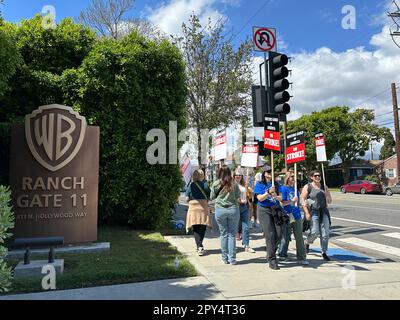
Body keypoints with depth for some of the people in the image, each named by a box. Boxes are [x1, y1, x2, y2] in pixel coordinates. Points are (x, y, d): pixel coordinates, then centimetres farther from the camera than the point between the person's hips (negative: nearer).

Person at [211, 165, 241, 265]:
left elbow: (212, 197, 7)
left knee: (223, 234, 8)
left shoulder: (216, 184, -4)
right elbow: (238, 196, 5)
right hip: (233, 209, 0)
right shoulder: (234, 183, -4)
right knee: (232, 235, 6)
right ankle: (232, 259, 8)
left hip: (220, 210, 0)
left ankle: (225, 258, 14)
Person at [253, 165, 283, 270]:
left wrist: (275, 195, -10)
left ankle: (270, 253, 24)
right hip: (264, 210, -4)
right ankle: (272, 260, -3)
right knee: (270, 235, -10)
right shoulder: (259, 185, 4)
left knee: (279, 235, -1)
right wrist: (268, 192, -18)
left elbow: (280, 198, 11)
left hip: (276, 210, 4)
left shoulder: (276, 185, 15)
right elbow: (260, 198, -6)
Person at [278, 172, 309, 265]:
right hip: (287, 216, -5)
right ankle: (282, 254, 21)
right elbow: (282, 203, -12)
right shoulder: (284, 189, -5)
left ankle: (301, 258, 12)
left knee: (299, 237, 5)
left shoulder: (296, 189, 13)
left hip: (297, 215, 5)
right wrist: (292, 201, -16)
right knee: (286, 237, 4)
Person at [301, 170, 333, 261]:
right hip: (313, 212, -4)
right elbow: (303, 200, -5)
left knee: (325, 233, -1)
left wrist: (327, 195, -7)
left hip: (323, 212, 4)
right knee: (315, 232, -13)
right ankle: (307, 243, 18)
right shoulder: (307, 187, 0)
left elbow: (330, 201, 16)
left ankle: (324, 253, 11)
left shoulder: (324, 187, 13)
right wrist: (307, 213, -14)